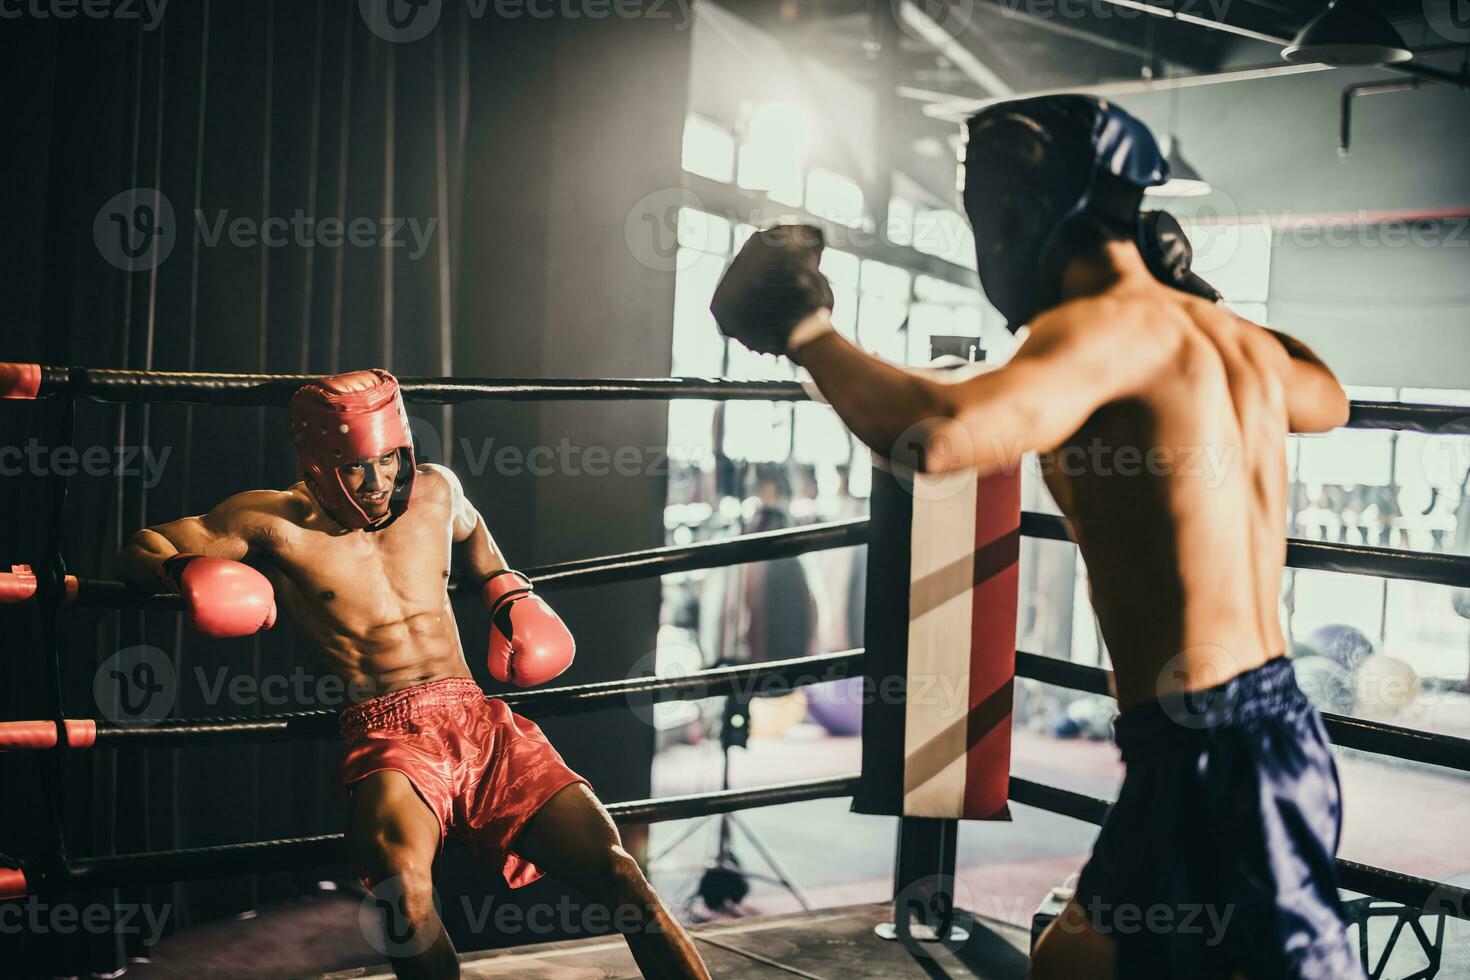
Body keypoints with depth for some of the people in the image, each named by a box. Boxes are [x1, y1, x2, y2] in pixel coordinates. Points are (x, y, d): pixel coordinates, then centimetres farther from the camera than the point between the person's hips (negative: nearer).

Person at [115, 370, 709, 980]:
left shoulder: (435, 492, 15)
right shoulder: (274, 522, 3)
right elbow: (142, 548, 6)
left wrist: (506, 592, 25)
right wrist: (183, 571, -16)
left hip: (480, 722, 4)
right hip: (385, 733, -4)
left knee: (615, 871, -15)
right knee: (404, 877, -38)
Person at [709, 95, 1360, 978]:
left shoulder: (1113, 324, -15)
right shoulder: (1240, 340, 11)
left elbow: (932, 433, -33)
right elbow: (1329, 398, 36)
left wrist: (807, 329, -16)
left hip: (1215, 760, -9)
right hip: (1270, 733, 9)